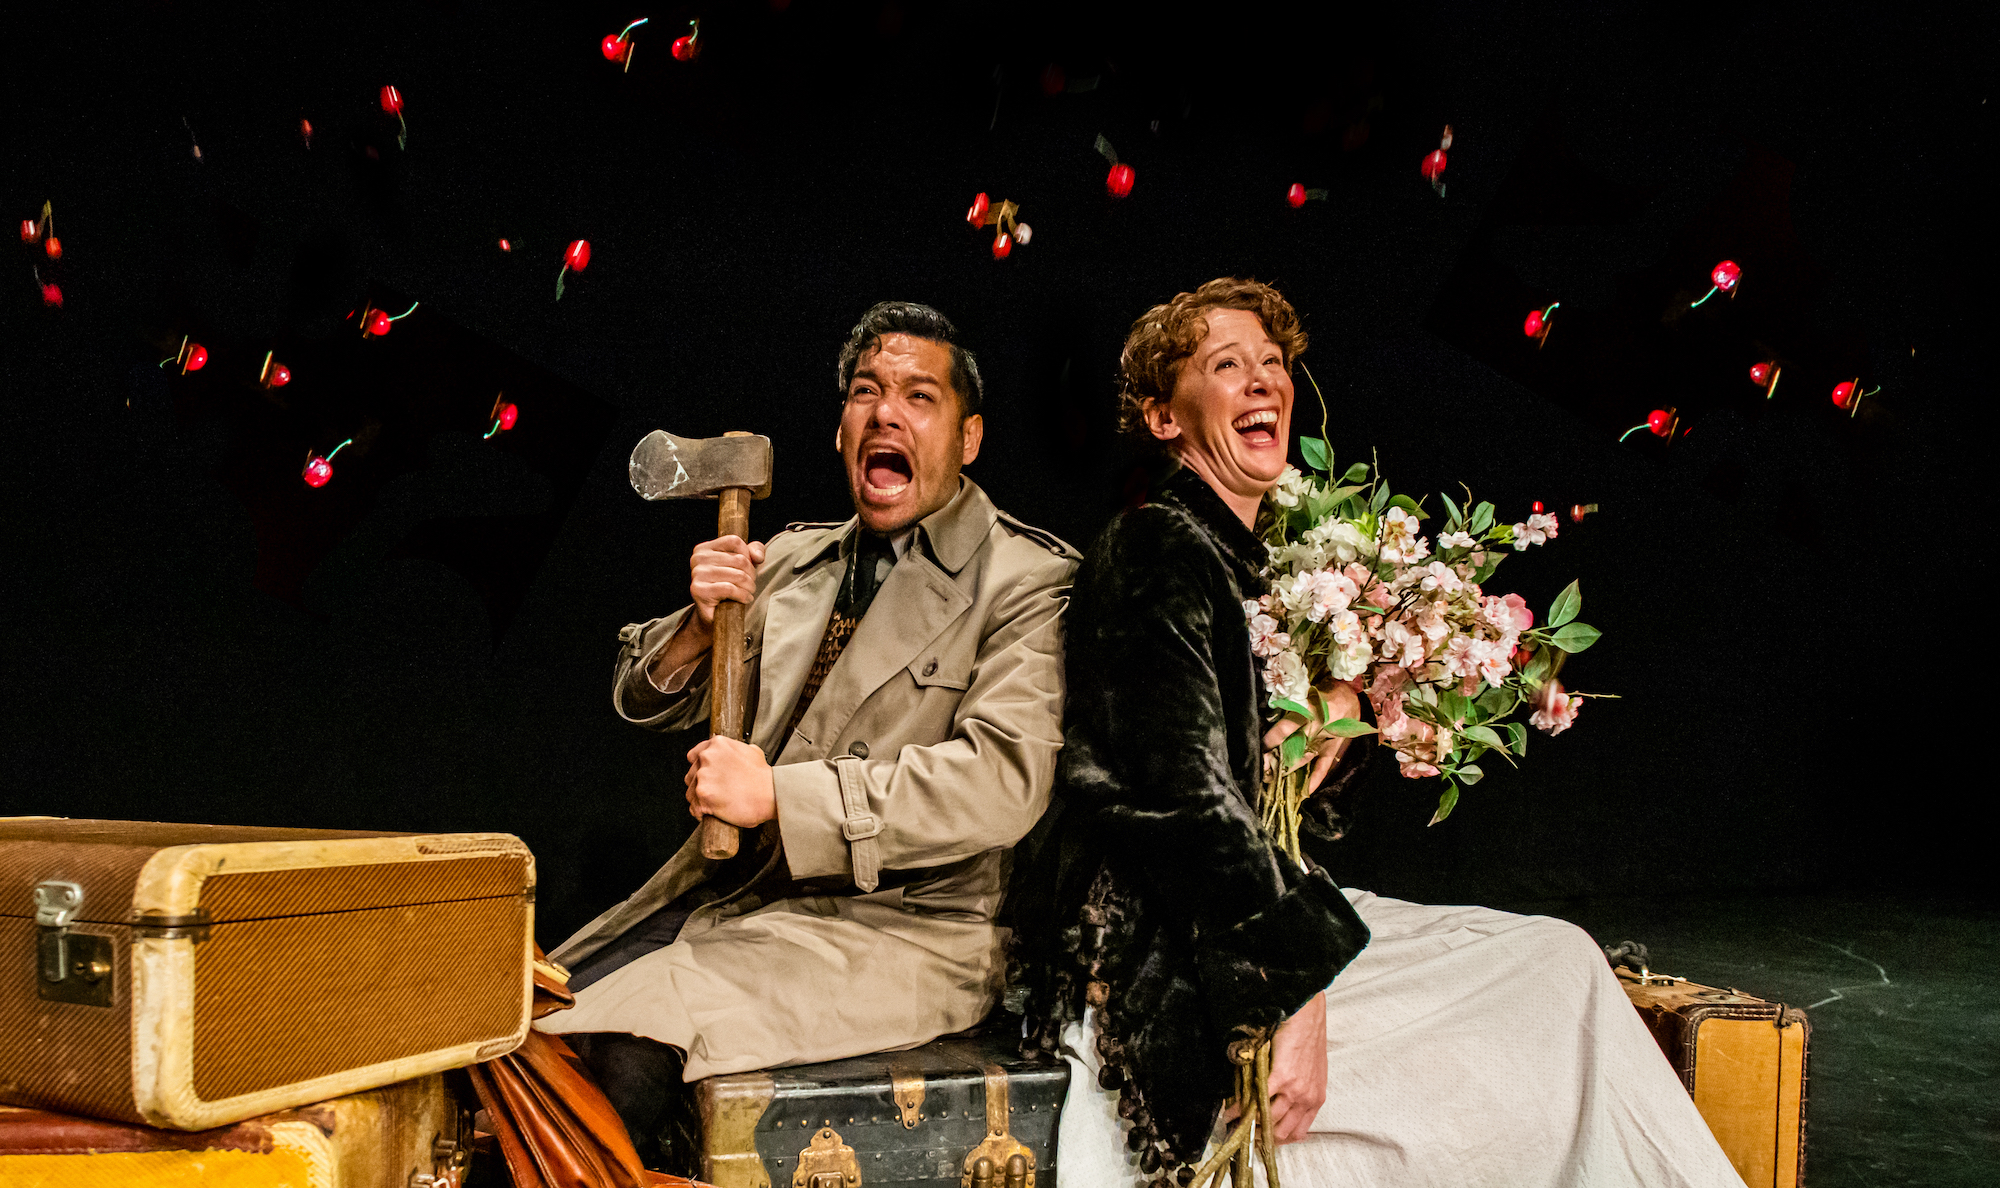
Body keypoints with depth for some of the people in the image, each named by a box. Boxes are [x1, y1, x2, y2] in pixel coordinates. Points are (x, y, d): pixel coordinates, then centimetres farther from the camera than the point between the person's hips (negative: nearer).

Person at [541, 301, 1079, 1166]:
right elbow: (646, 702, 15)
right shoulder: (793, 559, 12)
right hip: (730, 891, 6)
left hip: (899, 925, -6)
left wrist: (778, 793, -22)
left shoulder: (1027, 583, -7)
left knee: (629, 1048, -24)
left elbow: (1005, 779, -21)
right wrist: (698, 623, -9)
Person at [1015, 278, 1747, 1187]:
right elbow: (1186, 794, -21)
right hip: (1163, 954, -9)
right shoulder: (1158, 551, -13)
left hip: (1263, 899, 9)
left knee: (1557, 958, 3)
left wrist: (1340, 721, -1)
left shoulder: (1245, 557, 16)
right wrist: (1295, 993, -21)